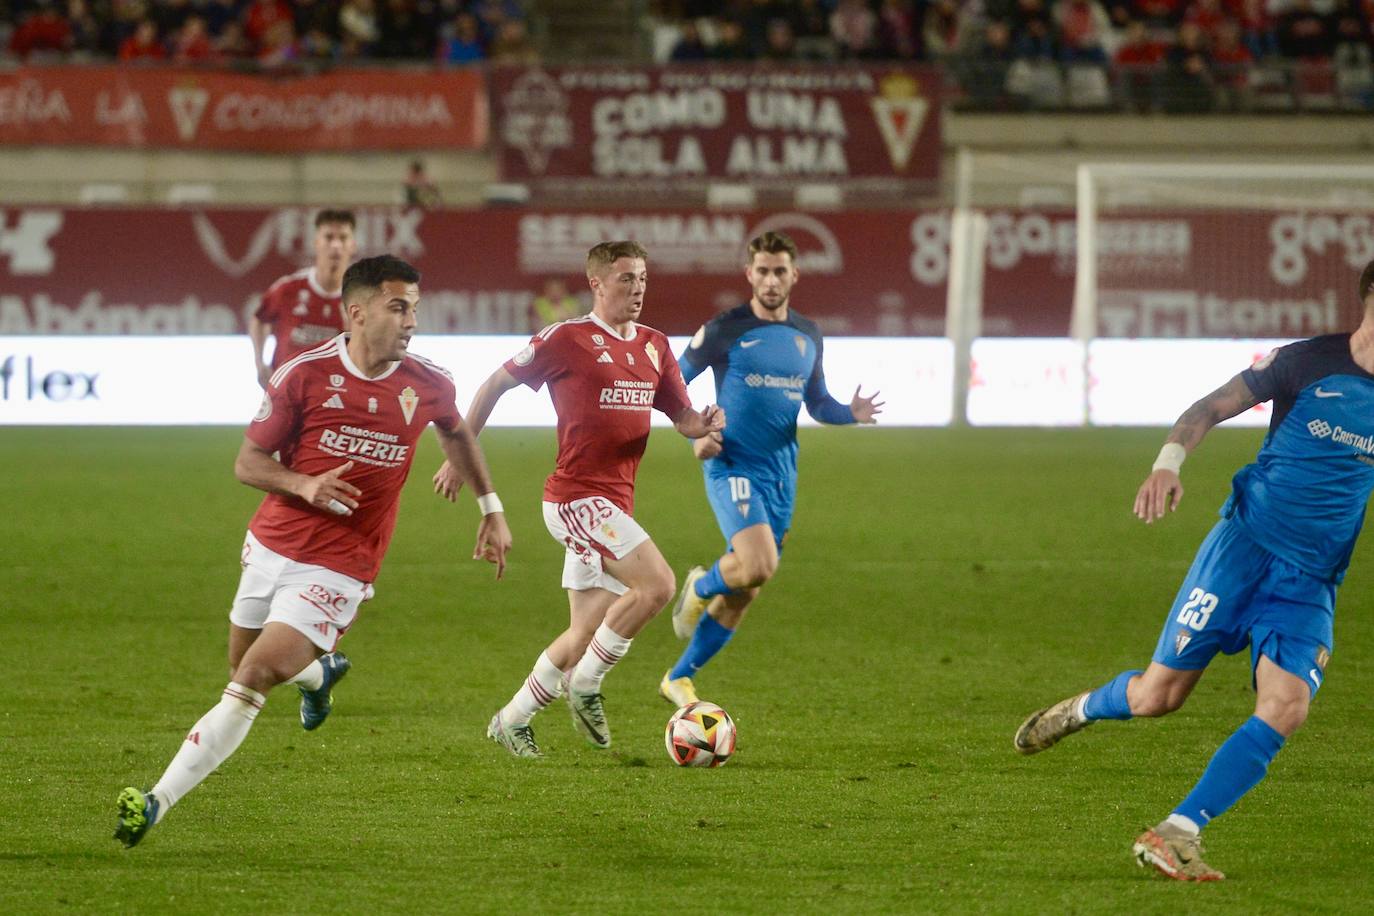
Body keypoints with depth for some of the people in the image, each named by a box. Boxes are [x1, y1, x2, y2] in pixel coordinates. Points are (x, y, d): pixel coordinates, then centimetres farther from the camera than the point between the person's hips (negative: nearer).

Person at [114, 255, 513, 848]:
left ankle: (158, 804, -15)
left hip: (339, 569, -2)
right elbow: (248, 461, -3)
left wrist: (491, 511, 26)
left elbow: (457, 433, 22)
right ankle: (320, 671, 54)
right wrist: (304, 485, -22)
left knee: (250, 684, -15)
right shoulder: (304, 374, -9)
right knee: (242, 665, 20)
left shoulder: (428, 385, -3)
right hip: (271, 547, 2)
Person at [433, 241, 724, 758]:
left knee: (585, 635, 7)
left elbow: (684, 420, 15)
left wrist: (705, 423, -10)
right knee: (658, 584, -22)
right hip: (577, 497, -7)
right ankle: (585, 685, -6)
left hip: (614, 505, 7)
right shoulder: (567, 339, -6)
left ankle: (511, 721, 21)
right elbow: (496, 384, 2)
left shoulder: (654, 347, 13)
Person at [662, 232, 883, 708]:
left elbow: (818, 403, 19)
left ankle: (679, 679, 22)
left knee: (742, 593, 7)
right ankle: (700, 588, 7)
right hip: (733, 467, -6)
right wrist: (696, 434, -11)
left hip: (782, 475, 6)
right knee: (759, 566, -26)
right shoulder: (724, 330, -5)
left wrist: (851, 413, -2)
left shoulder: (807, 336, 10)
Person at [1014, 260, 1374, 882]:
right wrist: (1169, 460, -16)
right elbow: (1211, 408, 1)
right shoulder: (1307, 362, -5)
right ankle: (1081, 710, 34)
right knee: (1156, 696, -2)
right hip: (1244, 543, -2)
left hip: (1312, 580, 2)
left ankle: (1175, 835, -17)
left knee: (1286, 707, -21)